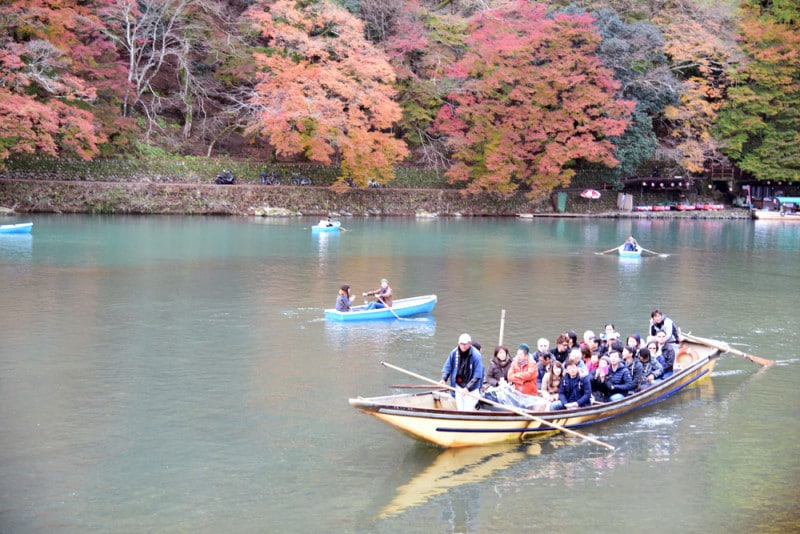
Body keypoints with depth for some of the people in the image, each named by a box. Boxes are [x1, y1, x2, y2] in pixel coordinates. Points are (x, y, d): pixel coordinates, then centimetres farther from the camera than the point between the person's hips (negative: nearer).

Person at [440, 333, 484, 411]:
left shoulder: (476, 355, -19)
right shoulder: (454, 353, -7)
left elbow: (477, 375, -19)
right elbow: (447, 367, 3)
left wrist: (467, 387, -25)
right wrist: (444, 379, -14)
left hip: (471, 389, -4)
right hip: (458, 386, 4)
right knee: (460, 410, 13)